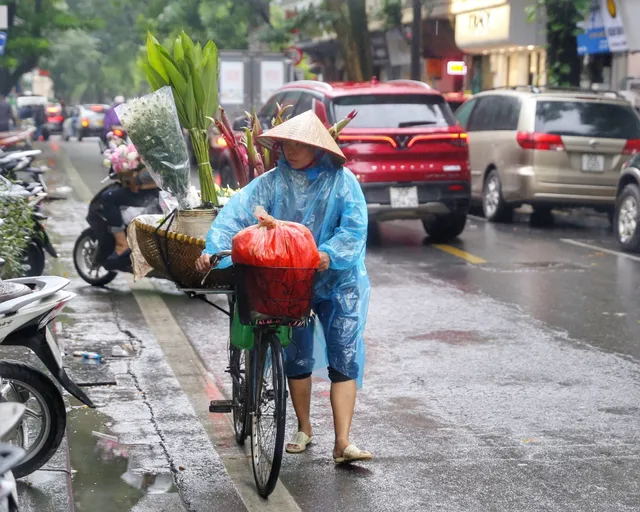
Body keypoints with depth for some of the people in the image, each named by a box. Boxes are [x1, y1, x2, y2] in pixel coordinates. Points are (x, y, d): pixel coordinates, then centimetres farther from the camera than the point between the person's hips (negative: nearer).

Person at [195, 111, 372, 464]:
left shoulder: (341, 180, -5)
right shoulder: (273, 182, -1)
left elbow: (354, 226, -13)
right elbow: (237, 212, -12)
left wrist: (329, 253, -29)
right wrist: (213, 248, -26)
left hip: (338, 279, -1)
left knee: (345, 358, -7)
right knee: (296, 355, 6)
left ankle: (342, 443, -8)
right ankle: (304, 428, 27)